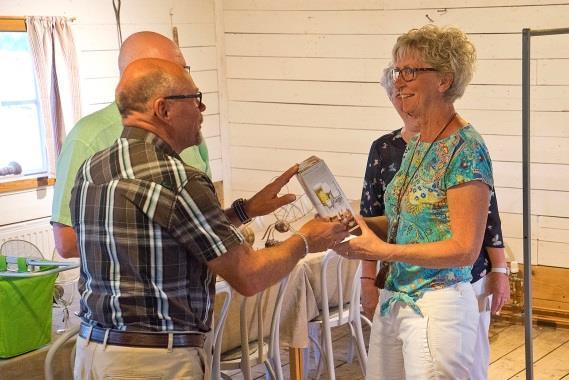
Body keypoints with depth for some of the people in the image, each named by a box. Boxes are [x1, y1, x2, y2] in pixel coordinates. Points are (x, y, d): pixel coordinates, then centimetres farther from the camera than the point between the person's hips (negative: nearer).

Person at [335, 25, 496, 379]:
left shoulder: (466, 149, -16)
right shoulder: (418, 143, 10)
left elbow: (465, 249, -19)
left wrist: (381, 250, -20)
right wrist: (355, 223, 1)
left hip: (437, 307, -8)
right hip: (394, 300, 8)